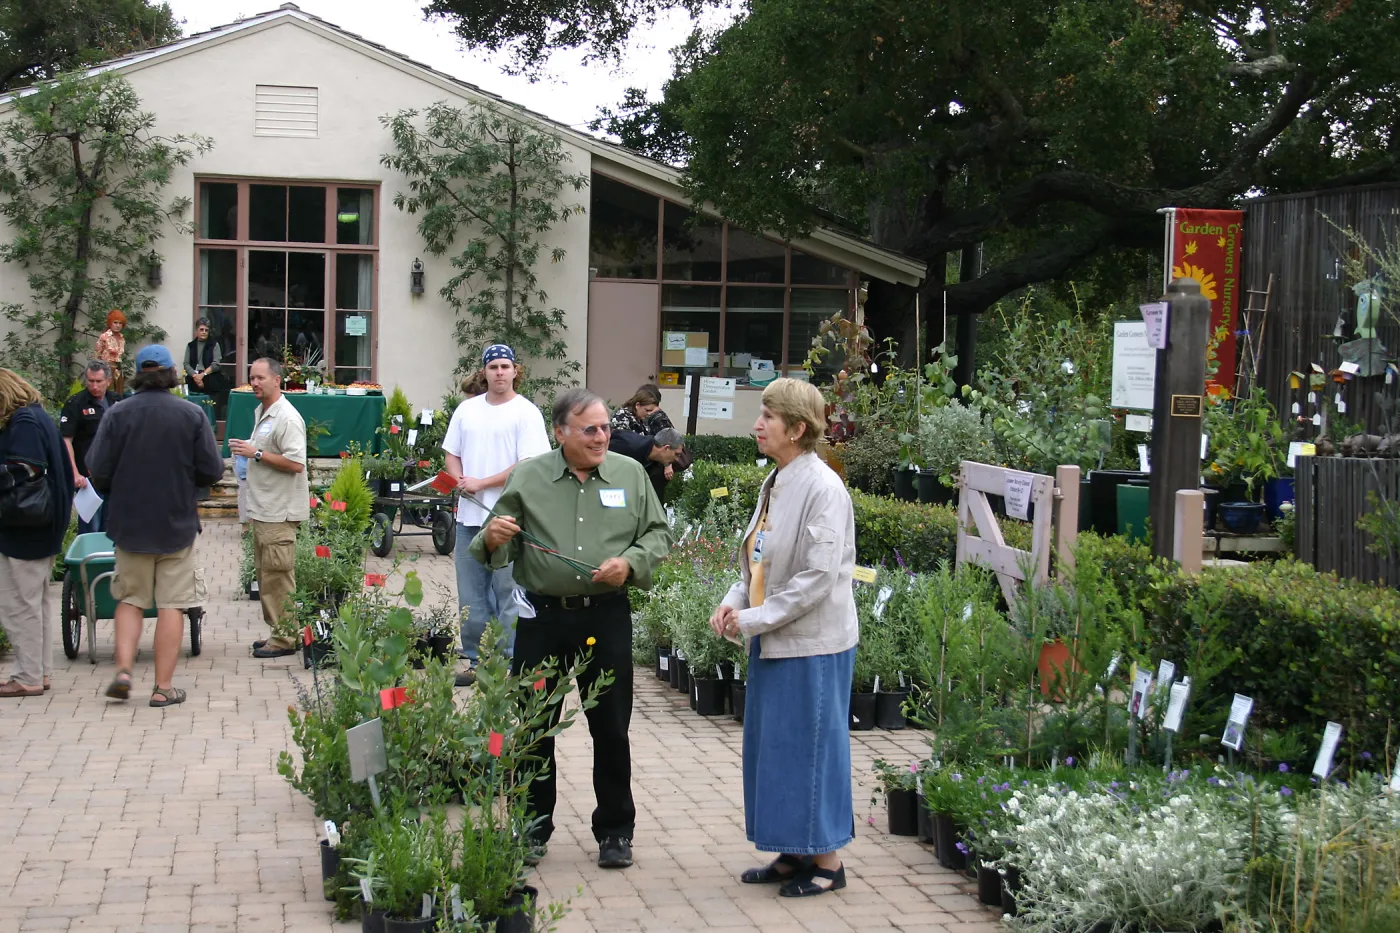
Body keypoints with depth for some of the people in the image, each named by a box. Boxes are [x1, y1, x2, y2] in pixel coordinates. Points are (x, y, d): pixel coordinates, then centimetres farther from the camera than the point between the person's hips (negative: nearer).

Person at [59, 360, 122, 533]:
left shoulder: (116, 401, 5)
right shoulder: (75, 404, -11)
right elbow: (66, 441, -14)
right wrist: (75, 474, -22)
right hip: (89, 475, -5)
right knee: (90, 527, -1)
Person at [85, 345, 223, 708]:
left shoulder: (117, 414, -6)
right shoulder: (193, 415, -7)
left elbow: (98, 472, -8)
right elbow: (212, 471, -7)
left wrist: (121, 491, 14)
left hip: (129, 524, 1)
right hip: (177, 524, -1)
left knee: (130, 599, 16)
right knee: (172, 604, 4)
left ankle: (124, 669, 3)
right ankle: (163, 687, 4)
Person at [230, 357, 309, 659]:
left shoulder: (287, 418, -16)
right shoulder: (261, 413, 16)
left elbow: (296, 463, -24)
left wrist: (257, 454, -19)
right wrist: (247, 452, 14)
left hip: (279, 513, -10)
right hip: (262, 509, 10)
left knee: (278, 577, -7)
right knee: (266, 576, 14)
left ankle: (285, 639, -2)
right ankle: (276, 632, 22)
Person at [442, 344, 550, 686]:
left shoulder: (526, 412, -5)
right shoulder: (467, 409, 12)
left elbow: (528, 466, -13)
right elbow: (451, 454, 17)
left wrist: (481, 483, -12)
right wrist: (460, 480, -4)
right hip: (469, 516, 6)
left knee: (509, 596, -2)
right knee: (471, 597, 11)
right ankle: (477, 662, 21)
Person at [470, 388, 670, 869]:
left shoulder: (630, 474, 4)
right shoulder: (528, 477, 1)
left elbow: (658, 534, 8)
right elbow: (499, 550, 3)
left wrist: (630, 562, -11)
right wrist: (492, 539, -20)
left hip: (607, 617, 0)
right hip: (543, 616, 0)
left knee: (611, 729, 7)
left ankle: (615, 831, 21)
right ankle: (532, 828, 21)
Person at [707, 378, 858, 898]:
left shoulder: (823, 489, -18)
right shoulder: (775, 484, 9)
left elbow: (819, 576, -21)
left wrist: (755, 619, -18)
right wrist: (735, 600, 0)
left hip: (813, 645, -9)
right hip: (772, 642, 9)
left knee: (809, 747, 0)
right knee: (768, 745, 14)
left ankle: (826, 861, 13)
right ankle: (794, 853, 26)